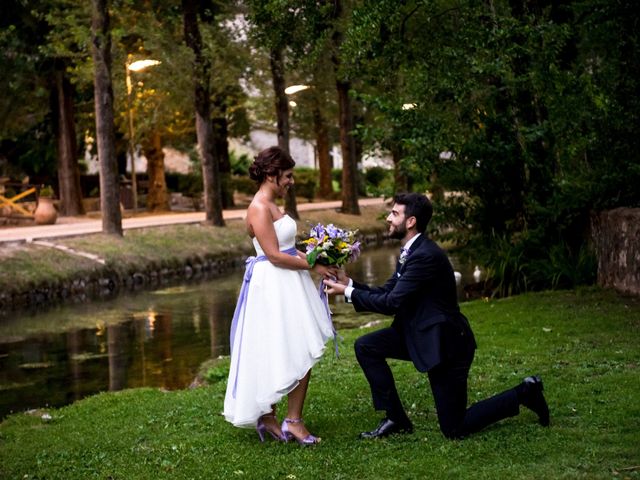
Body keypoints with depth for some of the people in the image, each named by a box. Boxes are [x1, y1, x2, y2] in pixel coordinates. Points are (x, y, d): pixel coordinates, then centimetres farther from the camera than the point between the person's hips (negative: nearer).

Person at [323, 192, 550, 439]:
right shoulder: (411, 252, 6)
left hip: (445, 342, -9)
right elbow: (385, 292, 7)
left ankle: (524, 394, 12)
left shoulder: (426, 255, -24)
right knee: (366, 347, -3)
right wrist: (349, 283, -4)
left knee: (454, 429, -2)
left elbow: (391, 303, -25)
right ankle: (396, 419, 5)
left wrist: (348, 292, -17)